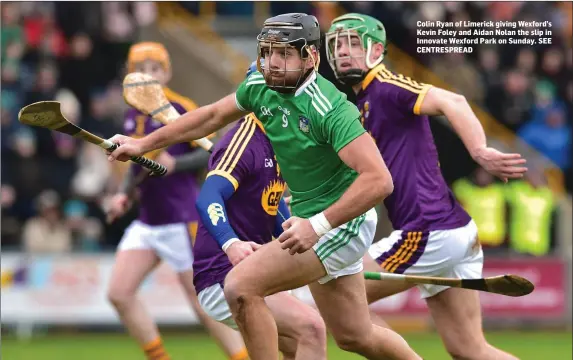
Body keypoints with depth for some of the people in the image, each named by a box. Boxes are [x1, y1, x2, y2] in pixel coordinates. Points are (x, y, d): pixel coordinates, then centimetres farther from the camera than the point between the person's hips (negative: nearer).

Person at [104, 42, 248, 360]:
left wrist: (175, 164, -23)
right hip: (147, 223, 8)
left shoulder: (180, 109, -11)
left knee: (202, 301, -5)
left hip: (182, 221, -7)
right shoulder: (133, 115, 10)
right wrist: (124, 193, 10)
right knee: (119, 293, -1)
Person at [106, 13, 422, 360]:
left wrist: (318, 225, -42)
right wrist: (143, 144, 16)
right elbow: (212, 116, 14)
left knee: (241, 287, -19)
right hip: (311, 219, 8)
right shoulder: (261, 87, -5)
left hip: (341, 224, -8)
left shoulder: (330, 109, -27)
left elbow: (379, 180, -35)